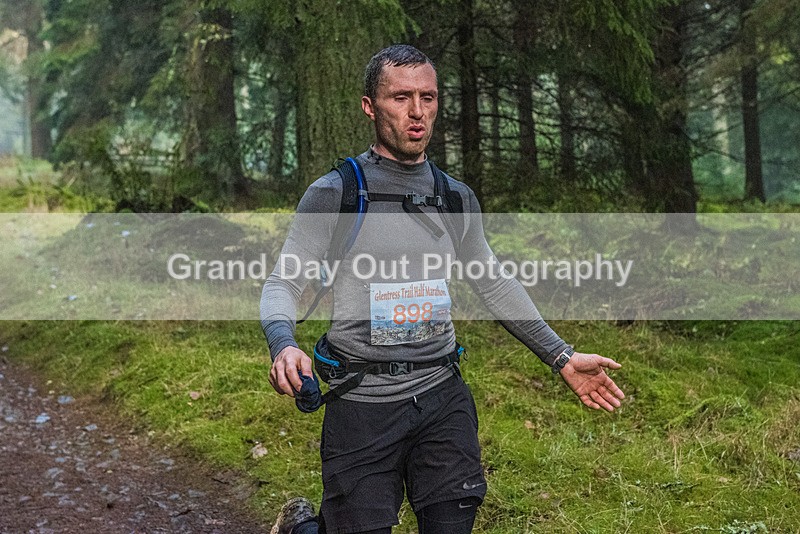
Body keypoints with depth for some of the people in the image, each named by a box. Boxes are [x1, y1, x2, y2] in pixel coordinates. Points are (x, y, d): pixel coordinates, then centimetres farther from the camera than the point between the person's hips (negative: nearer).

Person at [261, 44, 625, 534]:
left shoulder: (458, 199, 9)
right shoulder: (334, 195, -5)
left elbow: (494, 285, 19)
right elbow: (282, 285, -6)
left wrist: (562, 357, 15)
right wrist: (283, 346, -28)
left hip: (443, 397, 4)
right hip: (363, 404, -4)